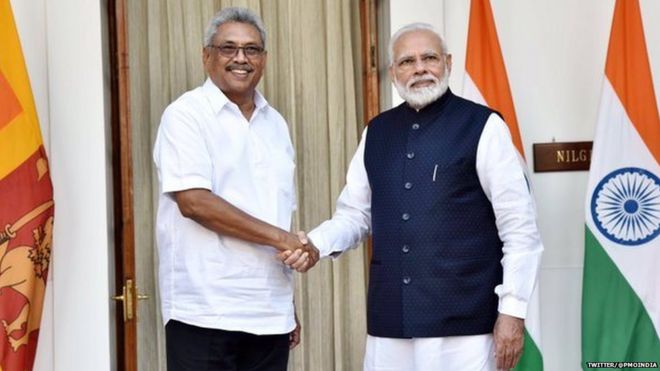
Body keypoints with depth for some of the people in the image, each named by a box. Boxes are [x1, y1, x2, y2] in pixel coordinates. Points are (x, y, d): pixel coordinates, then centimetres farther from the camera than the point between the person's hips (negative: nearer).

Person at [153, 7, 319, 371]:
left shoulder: (275, 123, 15)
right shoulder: (186, 114, -3)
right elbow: (193, 201, -14)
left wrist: (290, 306, 15)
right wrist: (279, 237, -12)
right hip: (206, 315, -5)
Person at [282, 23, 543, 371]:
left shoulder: (482, 126, -4)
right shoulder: (376, 132, 11)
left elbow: (519, 227, -5)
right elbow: (354, 214, 15)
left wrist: (512, 310, -9)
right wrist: (314, 243, -4)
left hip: (462, 321, -4)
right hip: (389, 320, 4)